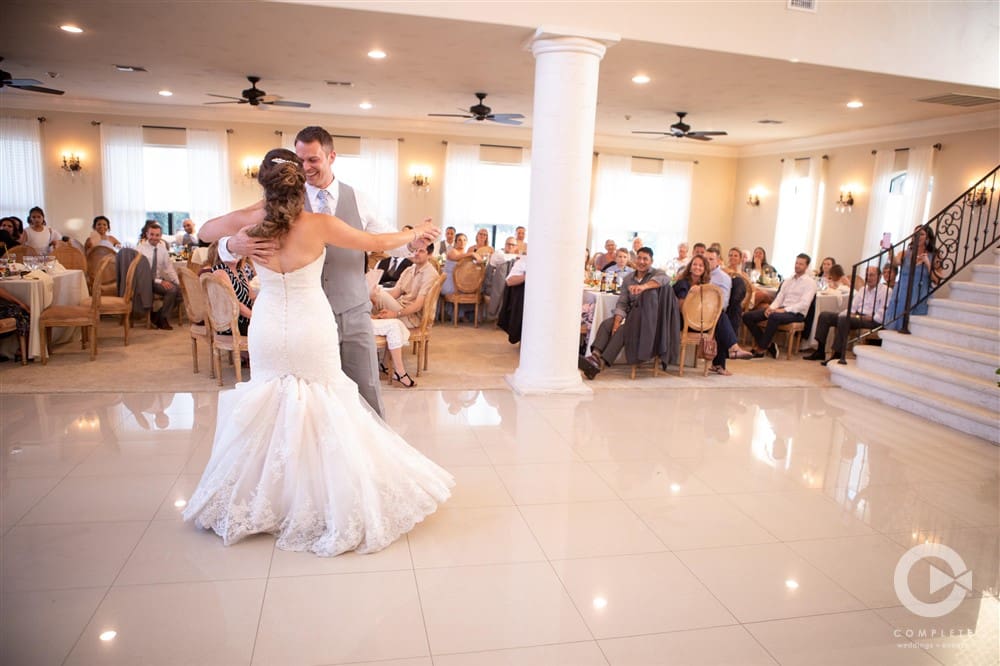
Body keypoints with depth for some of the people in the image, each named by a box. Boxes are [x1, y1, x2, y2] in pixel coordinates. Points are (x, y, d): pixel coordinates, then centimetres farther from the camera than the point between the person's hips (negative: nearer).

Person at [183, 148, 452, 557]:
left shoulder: (249, 226, -6)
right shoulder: (320, 225, -14)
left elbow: (204, 232, 16)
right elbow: (377, 243, -3)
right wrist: (415, 233, 14)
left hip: (267, 333, 3)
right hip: (312, 333, -3)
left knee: (267, 411, 18)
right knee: (325, 414, 8)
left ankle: (253, 505, 32)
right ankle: (333, 507, 16)